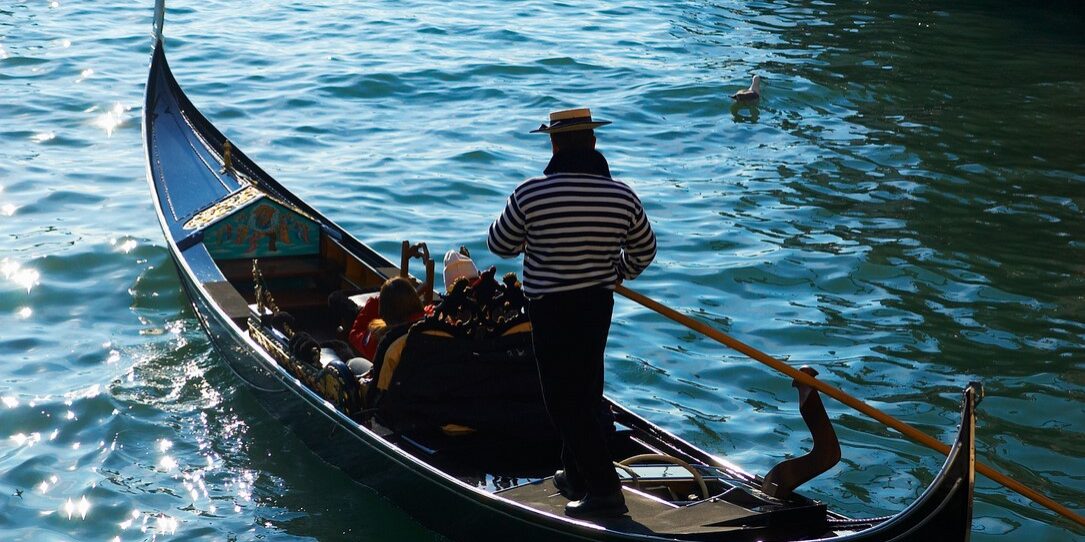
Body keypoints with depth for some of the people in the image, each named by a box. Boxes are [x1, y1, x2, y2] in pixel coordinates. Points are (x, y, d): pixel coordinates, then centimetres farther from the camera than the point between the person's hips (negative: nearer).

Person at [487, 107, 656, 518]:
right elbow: (644, 251, 10)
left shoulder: (529, 195, -16)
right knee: (586, 394, 19)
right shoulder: (623, 196, -4)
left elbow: (499, 245, -2)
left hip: (551, 309, -5)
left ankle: (604, 489, -3)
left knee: (564, 401, 1)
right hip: (599, 304, 5)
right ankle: (577, 476, 31)